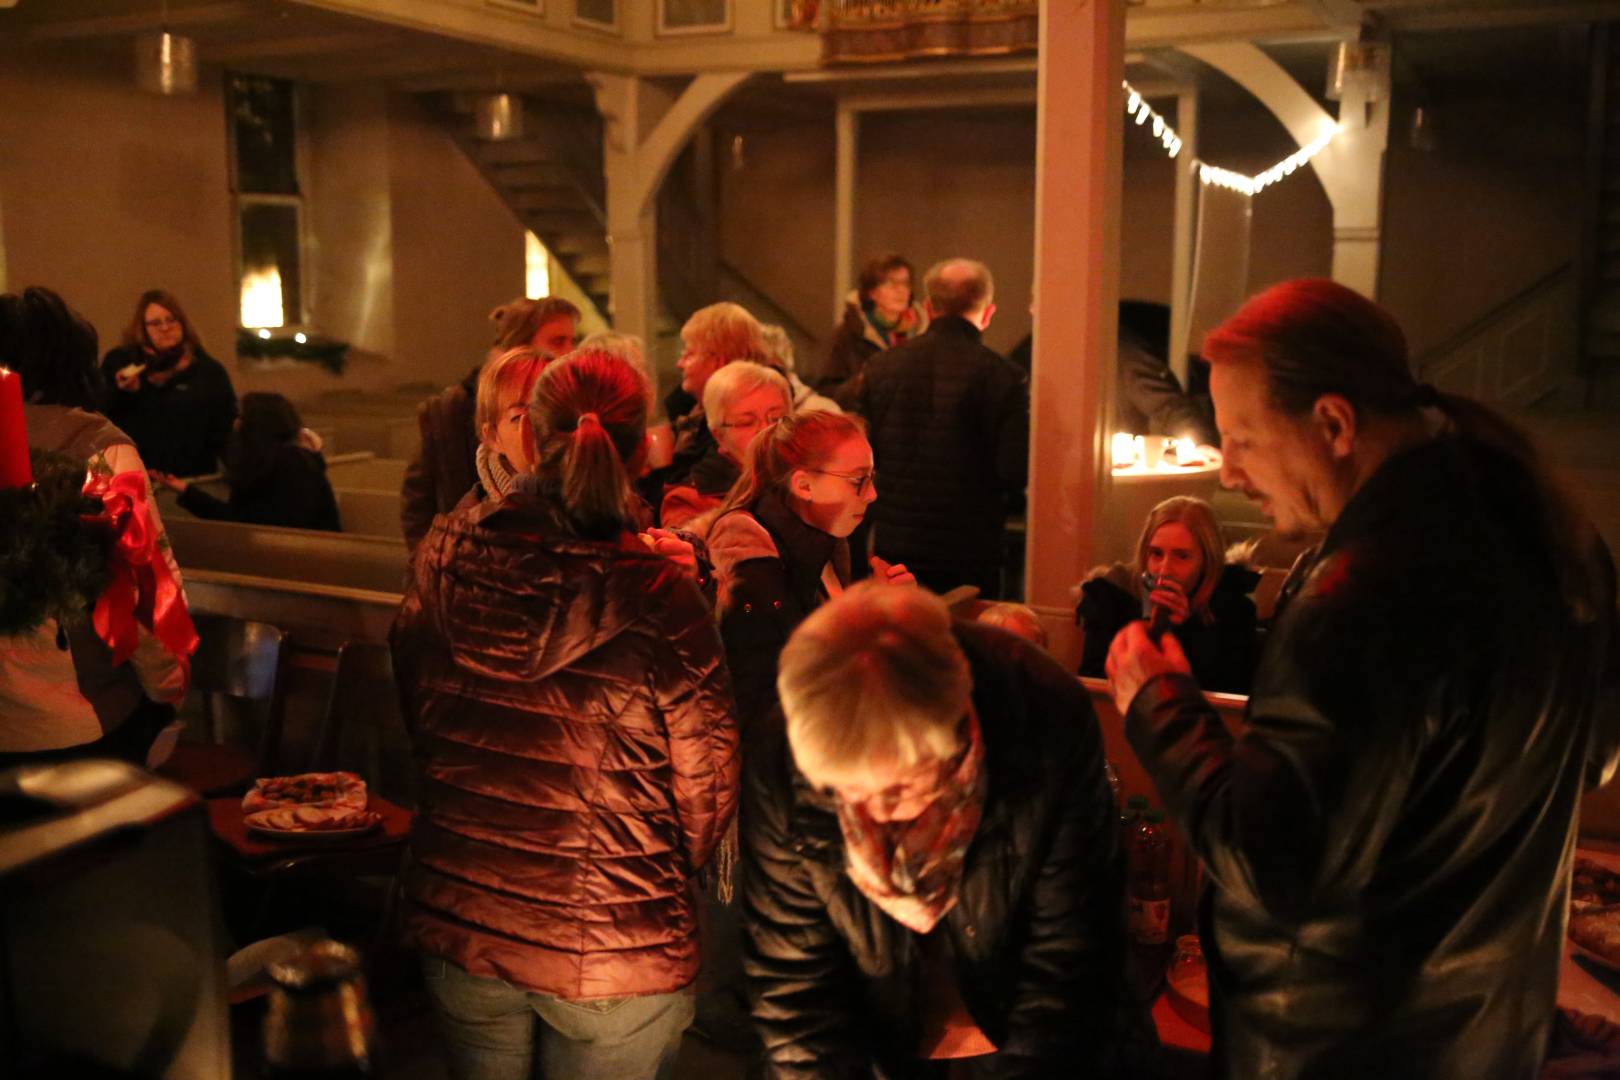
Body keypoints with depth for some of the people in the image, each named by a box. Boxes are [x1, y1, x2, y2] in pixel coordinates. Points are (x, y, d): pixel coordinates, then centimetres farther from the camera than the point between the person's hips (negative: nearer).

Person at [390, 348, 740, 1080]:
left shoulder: (445, 562, -11)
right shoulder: (663, 609, -23)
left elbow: (416, 721, 4)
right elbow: (705, 801, -12)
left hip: (458, 924, 3)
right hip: (616, 952, -3)